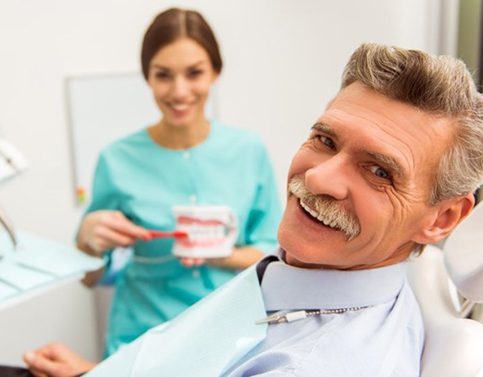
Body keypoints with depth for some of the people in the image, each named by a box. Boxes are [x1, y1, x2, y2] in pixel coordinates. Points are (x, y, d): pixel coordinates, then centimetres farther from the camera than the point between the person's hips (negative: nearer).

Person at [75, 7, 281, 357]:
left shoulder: (249, 149, -3)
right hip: (146, 337, -1)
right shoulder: (118, 160, -6)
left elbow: (274, 252, 3)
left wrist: (223, 256, -15)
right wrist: (90, 238, -16)